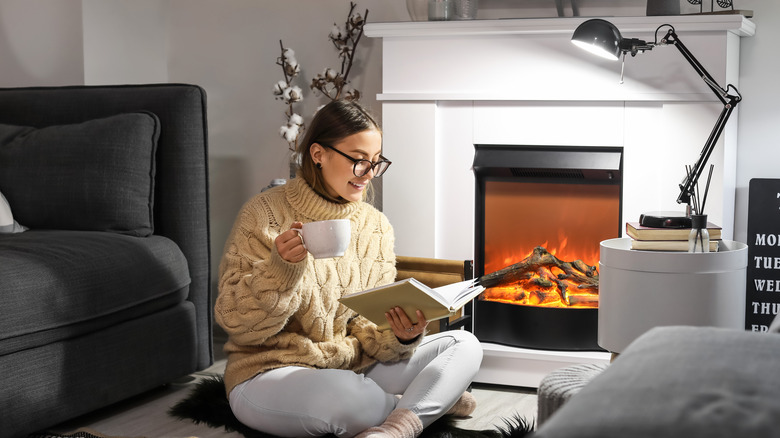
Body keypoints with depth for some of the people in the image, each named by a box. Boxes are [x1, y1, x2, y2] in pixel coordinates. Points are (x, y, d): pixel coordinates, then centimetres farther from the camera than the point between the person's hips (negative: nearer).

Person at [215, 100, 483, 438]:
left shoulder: (376, 226, 6)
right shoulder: (266, 215, -10)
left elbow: (370, 327, 5)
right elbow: (236, 324, -11)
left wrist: (402, 337, -19)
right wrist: (280, 268, -28)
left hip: (352, 369, 6)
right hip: (271, 374, -6)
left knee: (464, 344, -5)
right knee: (342, 393, -38)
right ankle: (435, 400, -9)